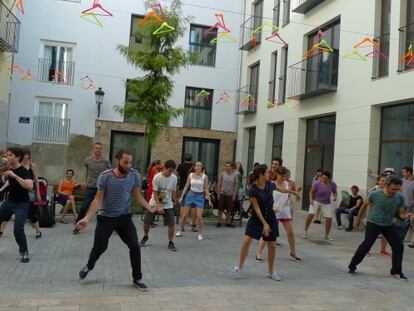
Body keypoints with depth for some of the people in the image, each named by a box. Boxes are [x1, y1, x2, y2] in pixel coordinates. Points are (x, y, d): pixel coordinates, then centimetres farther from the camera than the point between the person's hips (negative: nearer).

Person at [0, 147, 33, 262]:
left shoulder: (23, 171, -21)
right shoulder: (9, 170, 2)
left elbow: (30, 186, -39)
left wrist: (14, 176, -38)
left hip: (21, 204, -8)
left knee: (18, 230, -16)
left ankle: (24, 252, 7)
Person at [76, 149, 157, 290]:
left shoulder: (135, 175, -13)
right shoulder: (105, 176, -20)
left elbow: (137, 196, -2)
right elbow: (98, 199, -14)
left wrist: (149, 207, -18)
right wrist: (86, 218, -23)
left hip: (125, 217, 2)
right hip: (105, 218, -2)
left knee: (135, 246, -3)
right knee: (99, 247, 8)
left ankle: (137, 278, 16)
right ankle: (89, 266, 44)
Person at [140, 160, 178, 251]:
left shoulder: (174, 178, -7)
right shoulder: (157, 177, -19)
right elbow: (155, 193, -18)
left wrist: (175, 202, 12)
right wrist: (159, 206, -24)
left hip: (168, 205, 2)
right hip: (154, 203, -2)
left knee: (171, 223, -8)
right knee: (146, 222, 4)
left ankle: (170, 243, 8)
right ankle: (145, 237, 32)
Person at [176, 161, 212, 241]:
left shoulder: (204, 176, -4)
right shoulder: (190, 175, 1)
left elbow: (206, 189, -1)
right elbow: (186, 187, 6)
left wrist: (209, 200, -3)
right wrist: (181, 197, 3)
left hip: (200, 196, -2)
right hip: (191, 195, 2)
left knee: (199, 216, -10)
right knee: (184, 215, 4)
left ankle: (200, 234, 8)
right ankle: (180, 231, 23)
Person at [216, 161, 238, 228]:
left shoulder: (234, 175, 2)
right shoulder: (222, 174, 1)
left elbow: (236, 185, 5)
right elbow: (219, 184, 4)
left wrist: (234, 195, -1)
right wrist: (218, 193, -1)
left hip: (230, 195, 1)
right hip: (222, 194, -1)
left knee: (229, 210, 7)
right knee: (220, 209, 0)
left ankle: (228, 222, 16)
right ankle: (219, 222, 8)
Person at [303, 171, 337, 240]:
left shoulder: (333, 184, -11)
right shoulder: (317, 183, -19)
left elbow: (334, 192, 6)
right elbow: (312, 192, -7)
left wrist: (335, 197, -15)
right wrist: (311, 199, -22)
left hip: (326, 203, 3)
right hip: (316, 201, -3)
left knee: (329, 218, -3)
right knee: (311, 214, -20)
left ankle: (327, 235, 19)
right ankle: (305, 232, -3)